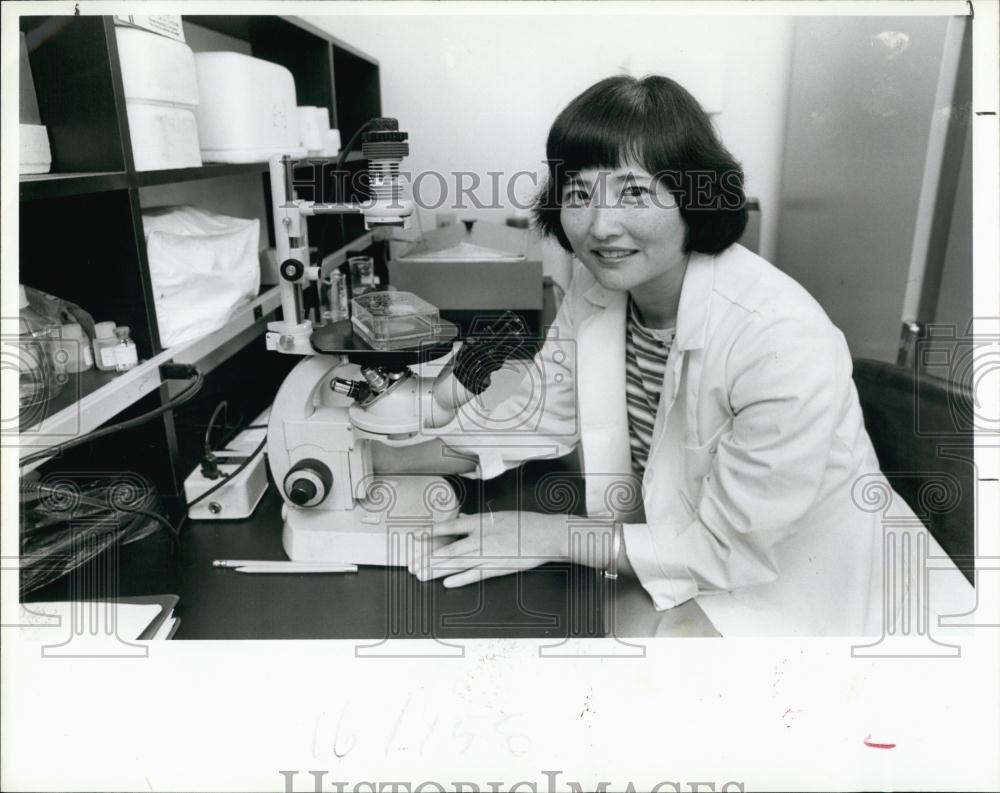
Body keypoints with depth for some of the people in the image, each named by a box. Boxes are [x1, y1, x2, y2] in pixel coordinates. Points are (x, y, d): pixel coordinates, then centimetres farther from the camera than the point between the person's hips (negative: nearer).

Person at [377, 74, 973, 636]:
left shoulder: (785, 345, -32)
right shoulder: (597, 284, -12)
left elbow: (728, 548, -22)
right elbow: (543, 415, -2)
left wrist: (551, 537, -20)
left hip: (787, 588, -5)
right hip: (674, 548, 5)